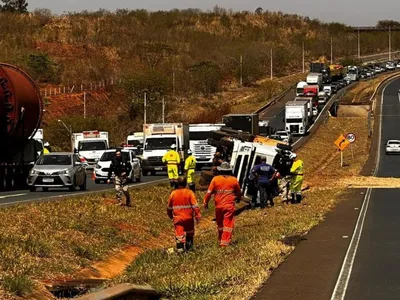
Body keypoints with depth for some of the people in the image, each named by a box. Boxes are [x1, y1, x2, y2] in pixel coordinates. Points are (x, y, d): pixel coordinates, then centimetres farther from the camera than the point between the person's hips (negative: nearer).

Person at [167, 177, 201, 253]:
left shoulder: (173, 193, 0)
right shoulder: (189, 192, -7)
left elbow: (169, 207, 10)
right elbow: (195, 205, -13)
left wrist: (170, 216, 26)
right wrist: (198, 215, -7)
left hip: (177, 218, 0)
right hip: (188, 218, 0)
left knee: (179, 234, -2)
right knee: (189, 233, 20)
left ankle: (180, 249, -13)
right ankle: (189, 246, 28)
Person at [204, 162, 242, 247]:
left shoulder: (215, 179, -3)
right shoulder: (234, 180, 0)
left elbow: (209, 192, -3)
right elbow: (239, 192, 15)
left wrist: (205, 202, 11)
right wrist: (238, 198, 38)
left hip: (218, 206, 2)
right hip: (229, 205, -1)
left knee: (220, 224, 17)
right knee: (228, 224, 0)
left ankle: (220, 240, 28)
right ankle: (225, 242, -7)